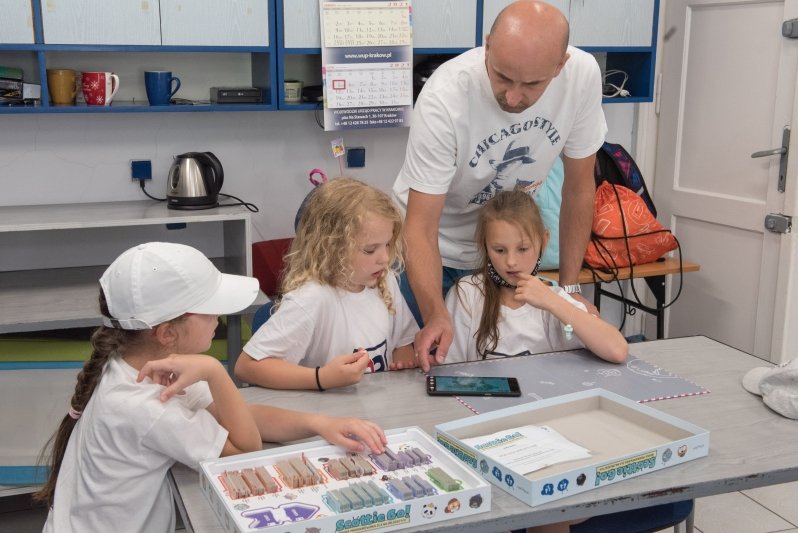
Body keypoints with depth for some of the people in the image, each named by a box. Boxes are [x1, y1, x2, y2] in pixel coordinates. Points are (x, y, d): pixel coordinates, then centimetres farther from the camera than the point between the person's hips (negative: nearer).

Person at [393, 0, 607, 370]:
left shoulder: (583, 74, -23)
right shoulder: (444, 97, -32)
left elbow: (579, 186, -9)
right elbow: (421, 227, -29)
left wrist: (569, 287, -6)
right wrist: (436, 314, -45)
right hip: (437, 249, -3)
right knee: (431, 362, 3)